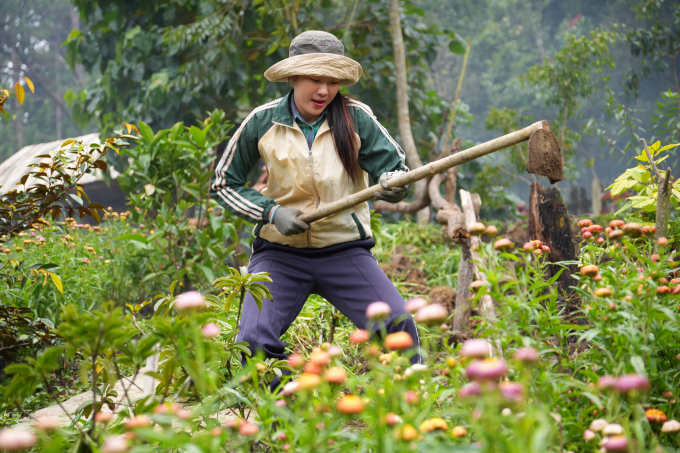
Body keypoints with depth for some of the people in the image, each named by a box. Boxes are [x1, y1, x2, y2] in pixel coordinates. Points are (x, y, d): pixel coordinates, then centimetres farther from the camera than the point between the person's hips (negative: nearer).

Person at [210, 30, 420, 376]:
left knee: (399, 327, -19)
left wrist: (392, 185, -28)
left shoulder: (356, 118, -5)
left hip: (344, 251, 0)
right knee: (252, 342, -18)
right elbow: (223, 183, 4)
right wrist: (272, 211, -11)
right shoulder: (263, 122, -5)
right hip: (280, 253, 0)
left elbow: (394, 166, -3)